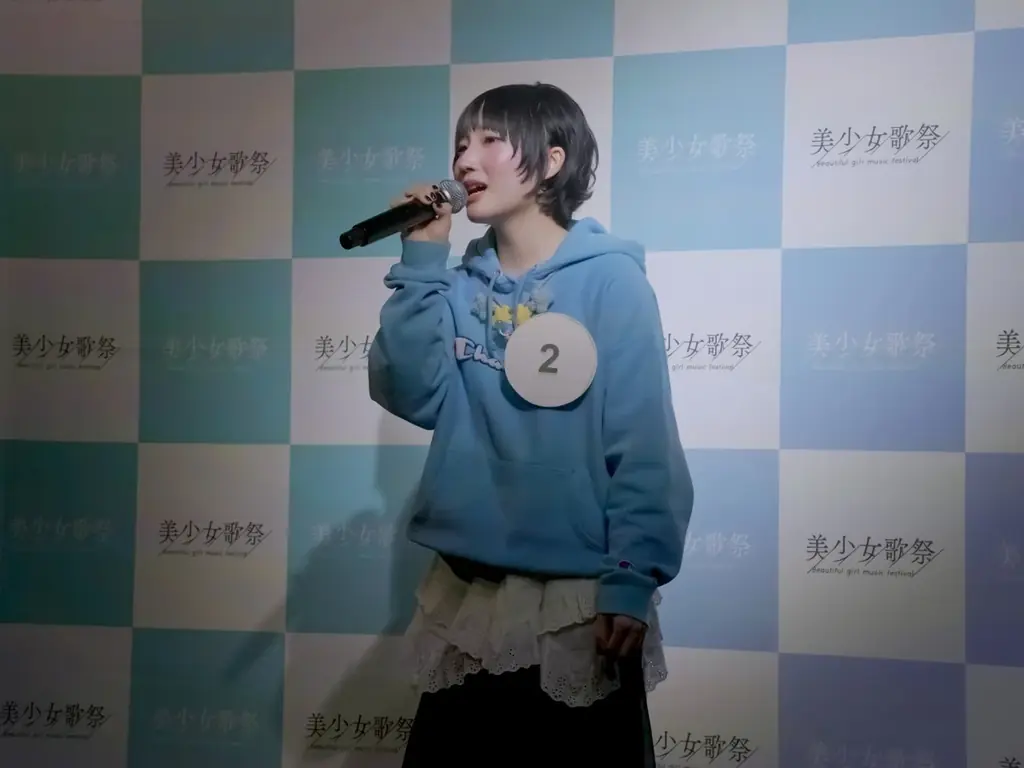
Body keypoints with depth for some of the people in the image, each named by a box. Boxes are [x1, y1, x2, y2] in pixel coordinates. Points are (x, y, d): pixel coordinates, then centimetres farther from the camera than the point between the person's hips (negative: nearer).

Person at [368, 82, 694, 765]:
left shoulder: (610, 279, -9)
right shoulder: (463, 285, 5)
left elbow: (644, 447, -13)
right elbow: (411, 397, -6)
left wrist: (633, 583, -18)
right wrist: (420, 265, -9)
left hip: (579, 599, -5)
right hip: (466, 595, 5)